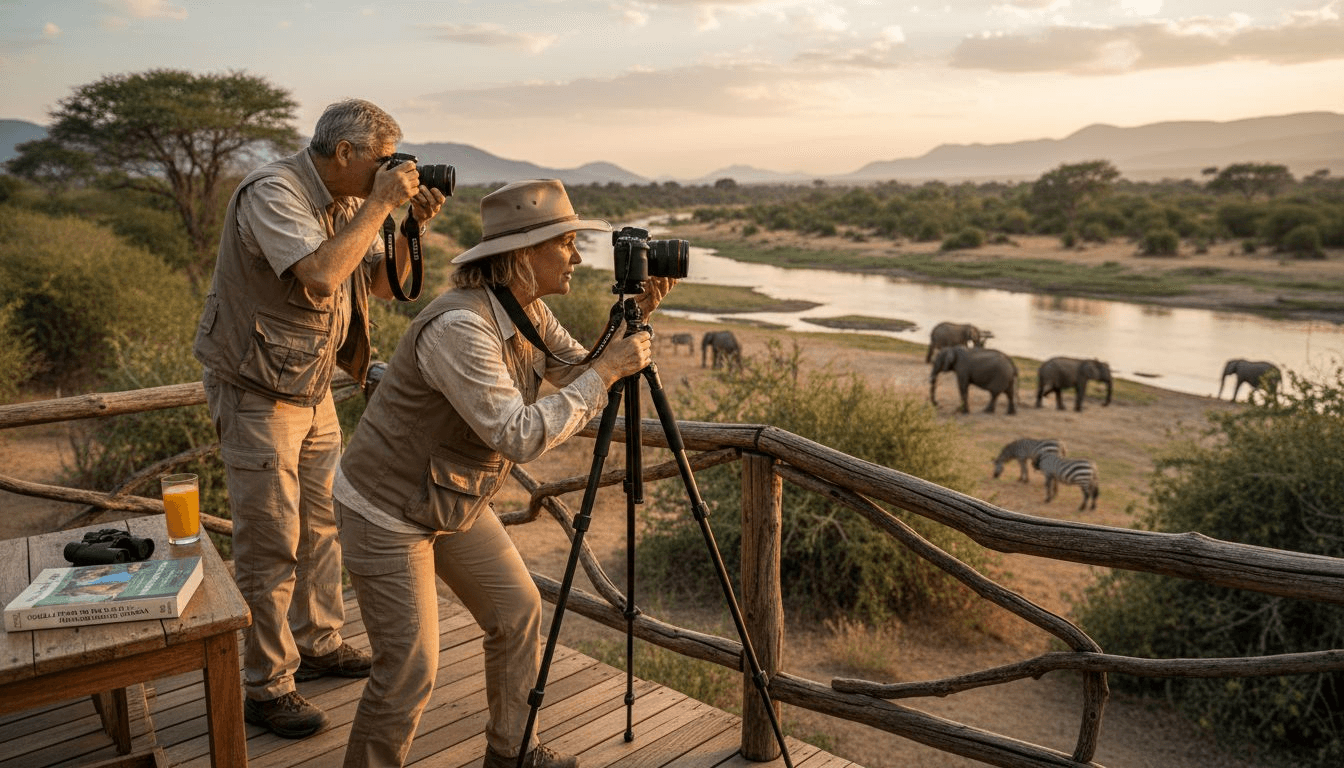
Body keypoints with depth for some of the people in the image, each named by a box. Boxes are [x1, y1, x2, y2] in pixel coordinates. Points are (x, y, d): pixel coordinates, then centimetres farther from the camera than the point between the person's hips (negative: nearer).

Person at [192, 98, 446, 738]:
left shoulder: (348, 201, 5)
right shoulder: (271, 193, -20)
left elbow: (386, 284, 9)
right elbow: (321, 275, -34)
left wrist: (411, 224, -7)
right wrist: (379, 204, -26)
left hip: (314, 388, 8)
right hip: (256, 392, -8)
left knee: (322, 522, 15)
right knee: (271, 542, -3)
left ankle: (318, 643, 32)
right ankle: (266, 687, 10)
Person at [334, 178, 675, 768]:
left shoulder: (525, 311, -3)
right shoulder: (458, 328, -32)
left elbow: (578, 371, 8)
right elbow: (520, 437, -35)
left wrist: (633, 319, -7)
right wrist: (608, 371, -29)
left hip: (454, 501, 9)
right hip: (386, 513, -9)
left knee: (519, 612, 13)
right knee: (409, 671, -4)